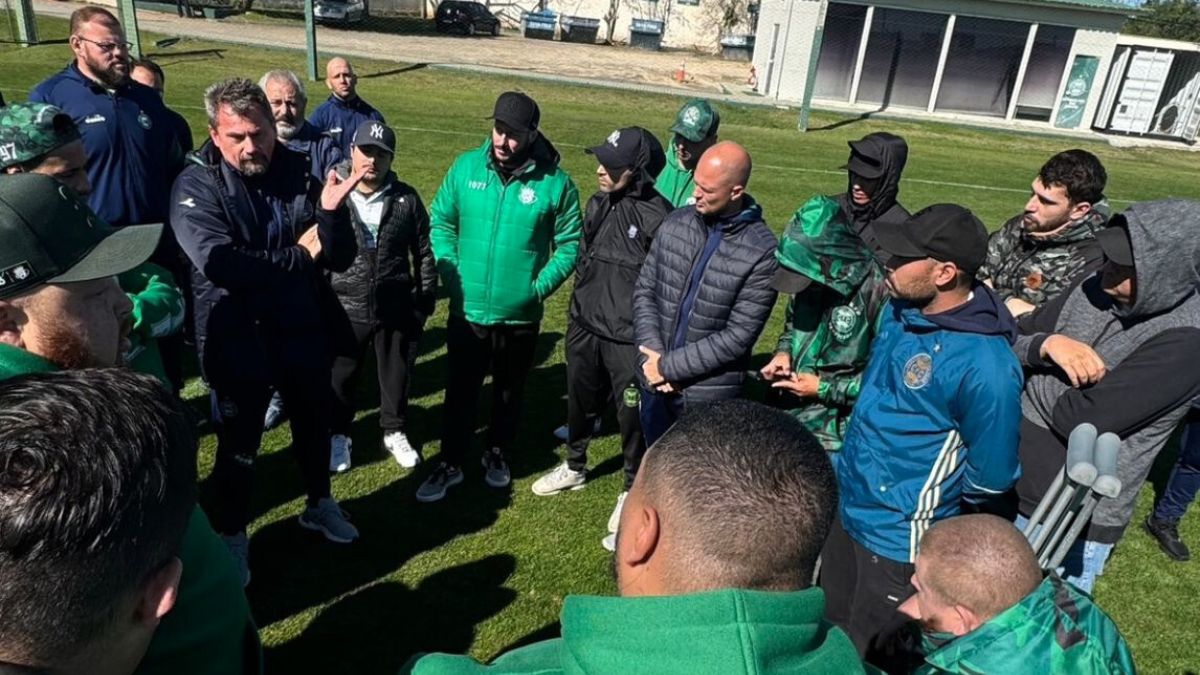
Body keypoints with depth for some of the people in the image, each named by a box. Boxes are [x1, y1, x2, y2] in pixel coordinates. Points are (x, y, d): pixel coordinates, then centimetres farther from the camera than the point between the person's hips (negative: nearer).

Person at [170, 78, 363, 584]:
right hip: (237, 340, -3)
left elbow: (341, 258, -7)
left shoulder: (300, 172, -5)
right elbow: (221, 264, -28)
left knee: (314, 424, 21)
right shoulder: (197, 186, -14)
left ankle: (319, 504, 47)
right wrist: (301, 254, -19)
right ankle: (231, 534, 37)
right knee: (238, 442, 13)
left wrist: (330, 214, -27)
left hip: (303, 331, 4)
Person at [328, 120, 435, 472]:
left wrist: (426, 300, 6)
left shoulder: (406, 199, -3)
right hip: (344, 309, 0)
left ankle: (394, 431, 39)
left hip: (397, 311, 1)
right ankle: (338, 434, 38)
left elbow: (424, 252, 5)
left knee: (396, 375, 16)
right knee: (340, 377, 15)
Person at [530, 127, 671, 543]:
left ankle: (632, 490, 29)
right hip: (585, 327, 7)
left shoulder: (658, 219, -17)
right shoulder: (597, 205, 4)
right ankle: (575, 467, 46)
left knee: (632, 415, 7)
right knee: (579, 402, 22)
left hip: (628, 339, -6)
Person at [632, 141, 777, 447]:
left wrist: (669, 366, -14)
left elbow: (738, 336, -17)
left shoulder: (762, 251, -16)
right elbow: (644, 292, 2)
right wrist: (653, 358, -11)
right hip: (655, 384, 5)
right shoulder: (675, 222, -2)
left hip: (709, 393, -4)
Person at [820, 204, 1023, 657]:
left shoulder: (984, 366, -28)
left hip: (898, 540, -7)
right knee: (830, 638, 25)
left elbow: (991, 478, -16)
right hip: (844, 509, 7)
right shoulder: (899, 310, -4)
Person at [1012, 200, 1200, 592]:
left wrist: (1041, 381, -8)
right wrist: (1046, 345, -19)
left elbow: (1081, 420, -26)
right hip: (1014, 488, 6)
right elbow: (1013, 343, 3)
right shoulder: (1097, 288, -2)